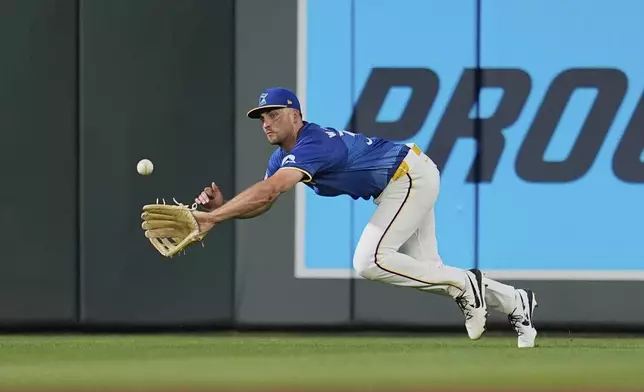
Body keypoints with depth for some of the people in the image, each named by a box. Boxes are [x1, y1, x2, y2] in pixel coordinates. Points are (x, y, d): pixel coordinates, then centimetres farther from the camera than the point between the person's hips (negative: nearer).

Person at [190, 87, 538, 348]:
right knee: (428, 271, 13)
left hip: (412, 176, -10)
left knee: (369, 262, -22)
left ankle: (464, 284, -10)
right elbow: (261, 205, -4)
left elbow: (267, 192, -42)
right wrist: (221, 206, -24)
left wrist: (213, 218, -44)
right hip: (398, 187, 10)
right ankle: (516, 303, 25)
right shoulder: (282, 156, 1)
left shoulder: (312, 144, -29)